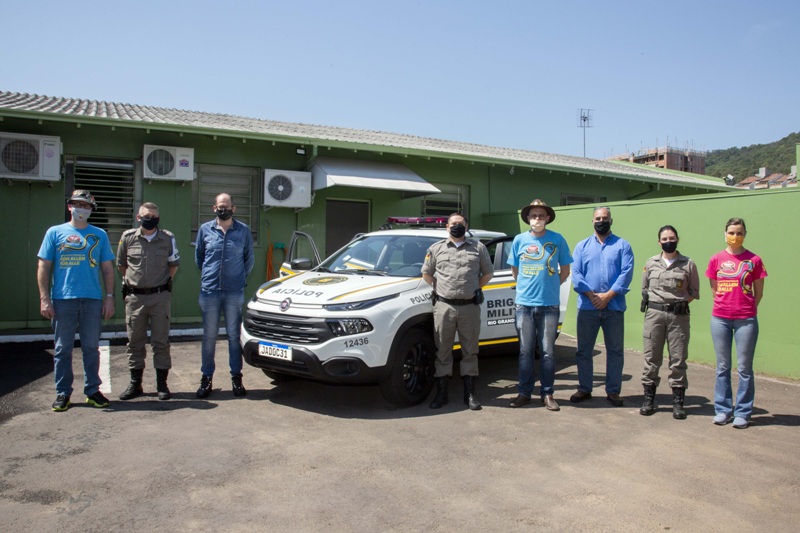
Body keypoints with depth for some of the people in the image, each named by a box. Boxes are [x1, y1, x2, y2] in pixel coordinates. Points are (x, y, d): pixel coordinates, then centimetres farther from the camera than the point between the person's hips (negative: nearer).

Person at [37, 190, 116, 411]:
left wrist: (109, 297, 3)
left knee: (91, 347, 6)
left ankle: (93, 390, 16)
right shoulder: (55, 232, 7)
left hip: (93, 299, 1)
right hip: (62, 299, -1)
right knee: (63, 348, 5)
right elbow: (44, 267, 4)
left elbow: (107, 268, 11)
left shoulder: (100, 235, 11)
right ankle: (62, 393, 16)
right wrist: (44, 298, -4)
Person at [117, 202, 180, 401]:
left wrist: (165, 283, 8)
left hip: (160, 297, -1)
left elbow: (174, 263, 14)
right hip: (134, 297, 1)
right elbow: (121, 264, 15)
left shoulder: (168, 238, 1)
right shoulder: (128, 237, 2)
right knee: (135, 342, 8)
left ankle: (162, 384, 11)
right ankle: (135, 384, 19)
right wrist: (131, 282, 10)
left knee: (161, 341, 3)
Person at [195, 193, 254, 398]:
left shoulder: (243, 230, 3)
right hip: (210, 291, 1)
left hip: (235, 291, -1)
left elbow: (249, 258, 13)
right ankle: (206, 378, 16)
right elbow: (198, 256, 17)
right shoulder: (205, 229, 5)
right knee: (209, 336, 6)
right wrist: (209, 275, 14)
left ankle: (236, 377, 13)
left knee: (234, 335, 5)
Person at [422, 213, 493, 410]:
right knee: (443, 352, 4)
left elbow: (488, 273, 15)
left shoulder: (478, 247, 10)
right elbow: (426, 273, 17)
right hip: (443, 307, 0)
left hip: (470, 307, 0)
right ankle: (441, 394, 13)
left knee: (470, 352, 5)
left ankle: (470, 394, 15)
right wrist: (440, 287, 9)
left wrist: (474, 288, 7)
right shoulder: (436, 248, 10)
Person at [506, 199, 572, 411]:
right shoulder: (519, 240, 5)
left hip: (550, 304, -1)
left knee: (548, 351, 4)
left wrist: (549, 287, 7)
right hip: (524, 303, 1)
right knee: (525, 351, 6)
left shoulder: (557, 240, 1)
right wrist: (527, 287, 11)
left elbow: (565, 270, 10)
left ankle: (547, 394, 14)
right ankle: (525, 392, 16)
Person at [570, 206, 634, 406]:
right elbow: (576, 273, 1)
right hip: (587, 306, 1)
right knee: (583, 350, 7)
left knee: (615, 351, 5)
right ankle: (584, 389, 18)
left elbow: (626, 273, -5)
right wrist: (591, 295, -13)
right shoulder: (582, 246, 12)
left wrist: (608, 295, -15)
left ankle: (613, 391, 16)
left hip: (614, 306, -1)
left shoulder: (622, 245, 7)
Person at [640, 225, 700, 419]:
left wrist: (680, 302, -5)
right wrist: (648, 301, 0)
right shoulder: (651, 263, 9)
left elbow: (694, 292, 8)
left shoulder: (688, 264, 4)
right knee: (651, 357, 4)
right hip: (654, 313, 1)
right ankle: (649, 399, 12)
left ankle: (678, 402, 10)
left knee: (678, 359, 1)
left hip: (679, 315, -1)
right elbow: (644, 288, 16)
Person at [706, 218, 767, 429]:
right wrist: (724, 305, 4)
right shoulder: (717, 259, 4)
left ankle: (742, 413, 12)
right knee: (722, 367, 9)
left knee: (744, 368, 3)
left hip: (746, 320, -2)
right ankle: (723, 410, 18)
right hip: (720, 318, 2)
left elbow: (759, 293, 6)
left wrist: (747, 310, 0)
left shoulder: (754, 260, 0)